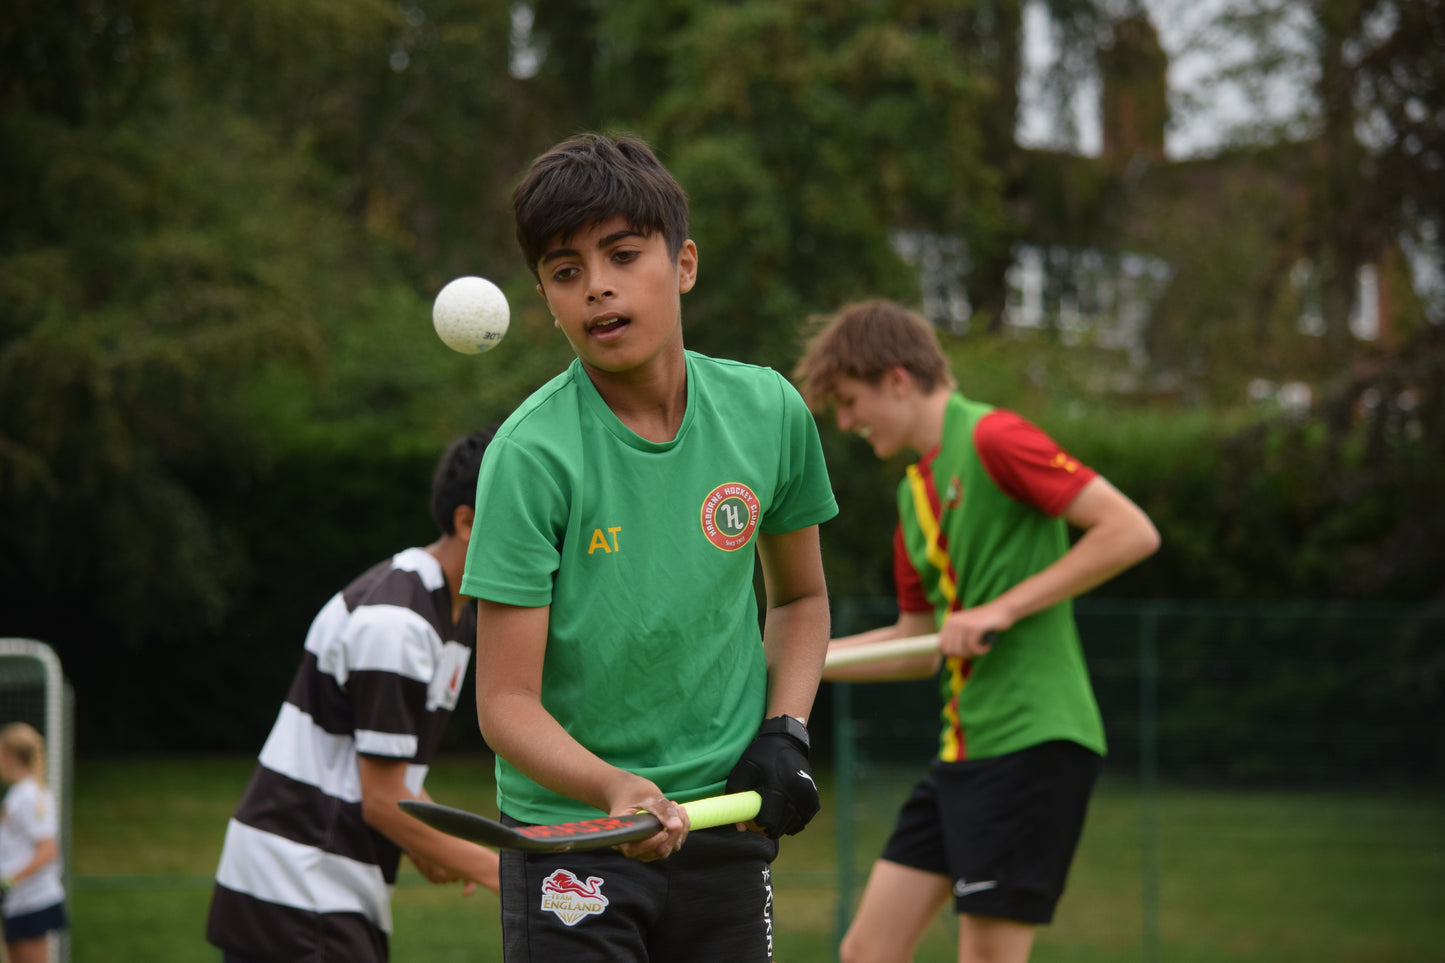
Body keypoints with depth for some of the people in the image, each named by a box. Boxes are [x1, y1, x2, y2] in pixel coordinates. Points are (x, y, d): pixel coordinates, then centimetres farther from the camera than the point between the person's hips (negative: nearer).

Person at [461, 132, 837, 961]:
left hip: (725, 822, 4)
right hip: (568, 829, -4)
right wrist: (614, 789, -33)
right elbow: (506, 701, -16)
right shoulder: (531, 454, -14)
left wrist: (785, 733, 1)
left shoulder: (768, 412, -1)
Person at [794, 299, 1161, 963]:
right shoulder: (915, 491, 18)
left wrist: (1003, 609, -17)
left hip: (1030, 740, -9)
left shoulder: (991, 438, -10)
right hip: (962, 749, 9)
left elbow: (1132, 531, -16)